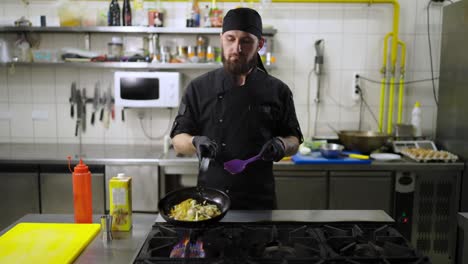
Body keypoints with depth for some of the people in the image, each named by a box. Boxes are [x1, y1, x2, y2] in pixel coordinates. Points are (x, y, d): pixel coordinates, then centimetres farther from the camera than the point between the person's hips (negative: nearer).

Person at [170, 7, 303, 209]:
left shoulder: (278, 91, -1)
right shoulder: (199, 88, -2)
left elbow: (294, 140, 6)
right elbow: (178, 141, 0)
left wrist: (282, 145, -16)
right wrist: (195, 142, -21)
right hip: (209, 198, 0)